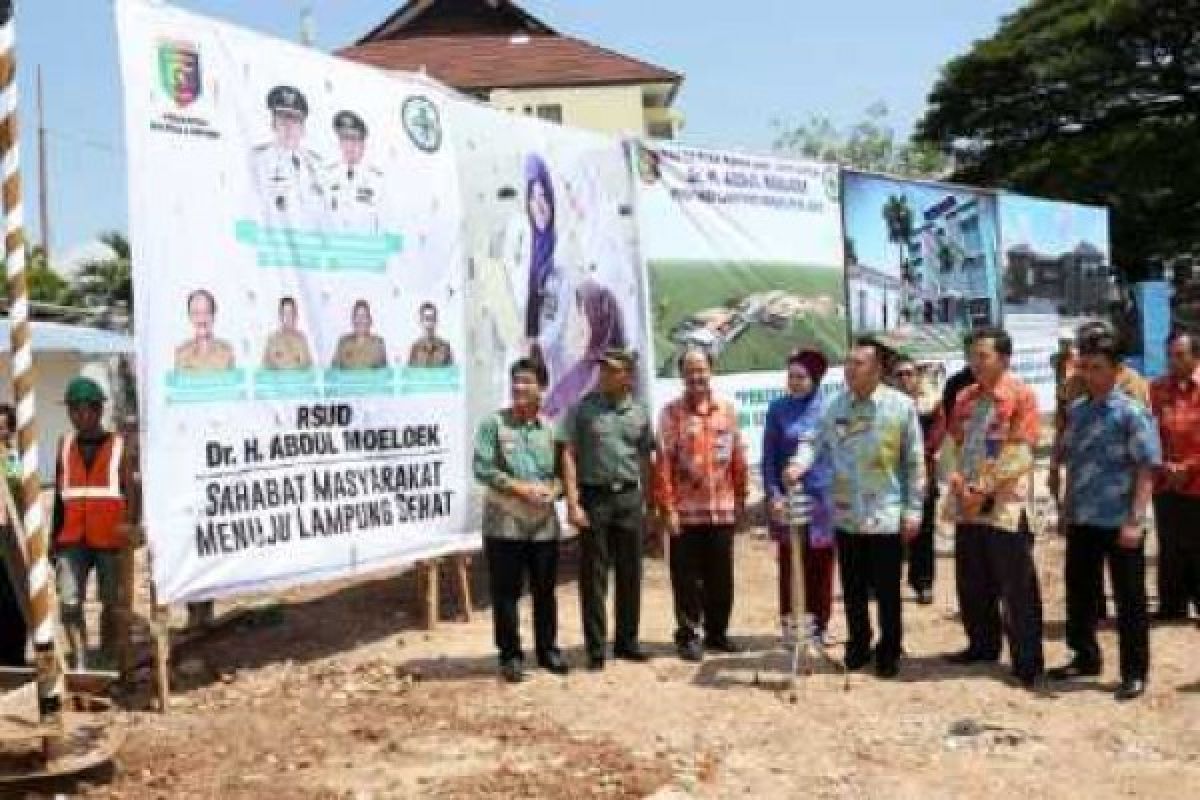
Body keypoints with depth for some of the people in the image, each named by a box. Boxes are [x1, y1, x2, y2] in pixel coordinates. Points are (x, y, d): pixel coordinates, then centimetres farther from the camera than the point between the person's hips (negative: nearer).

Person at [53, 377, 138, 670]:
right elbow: (59, 495, 16)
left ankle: (108, 662, 18)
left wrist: (130, 523, -22)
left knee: (111, 603, 6)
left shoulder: (118, 445, 2)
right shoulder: (65, 445, 11)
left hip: (109, 539, -2)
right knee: (70, 602, -10)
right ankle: (80, 664, -7)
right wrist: (54, 537, 12)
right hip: (72, 539, 2)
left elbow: (131, 491, -5)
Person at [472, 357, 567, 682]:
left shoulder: (551, 428, 7)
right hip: (504, 524, -3)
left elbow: (563, 470, 10)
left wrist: (552, 490, -12)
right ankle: (510, 655, 12)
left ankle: (547, 649, 25)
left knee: (545, 591, 11)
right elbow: (482, 469, -9)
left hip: (544, 524, 3)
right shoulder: (493, 423, -3)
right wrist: (521, 488, -16)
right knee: (506, 593, 2)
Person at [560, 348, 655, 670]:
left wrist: (647, 501, 10)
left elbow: (647, 458, 14)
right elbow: (568, 455, -4)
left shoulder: (638, 413, 8)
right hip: (594, 497, -3)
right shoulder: (583, 409, -1)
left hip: (630, 498, 3)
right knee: (594, 576, 1)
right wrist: (573, 503, -11)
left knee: (630, 573, 10)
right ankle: (595, 648, 9)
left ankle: (627, 641, 23)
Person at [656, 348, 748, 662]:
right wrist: (668, 508, -11)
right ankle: (688, 636, 14)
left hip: (722, 509, 3)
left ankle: (717, 631, 25)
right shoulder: (671, 412, -3)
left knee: (721, 577, 11)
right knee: (687, 578, 4)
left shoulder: (727, 410, 7)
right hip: (685, 510, -3)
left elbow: (738, 459, 10)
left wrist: (740, 499, 9)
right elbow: (663, 463, -7)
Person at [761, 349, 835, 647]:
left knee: (820, 565, 8)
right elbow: (769, 456, 1)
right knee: (789, 563, 3)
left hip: (821, 497, 0)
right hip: (787, 497, 0)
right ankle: (789, 623, 11)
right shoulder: (778, 409, 0)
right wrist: (773, 495, -8)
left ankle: (818, 624, 19)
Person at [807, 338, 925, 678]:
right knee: (853, 590, 14)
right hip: (846, 515, 3)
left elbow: (915, 463, -4)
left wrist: (913, 510, -6)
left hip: (886, 516, -3)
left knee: (887, 591, 7)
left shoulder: (901, 406, -7)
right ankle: (858, 646, 30)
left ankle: (889, 652, 22)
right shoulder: (835, 405, 2)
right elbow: (816, 443, 3)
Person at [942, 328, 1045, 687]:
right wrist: (957, 481, -5)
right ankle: (982, 645, 31)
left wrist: (985, 489, -16)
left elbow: (1020, 454, -14)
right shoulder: (965, 397, 12)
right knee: (971, 584, 15)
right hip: (967, 506, 7)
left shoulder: (1021, 394, -9)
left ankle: (1028, 662, 7)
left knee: (1017, 589, -1)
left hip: (1006, 505, -7)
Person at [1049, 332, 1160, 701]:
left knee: (1129, 600, 4)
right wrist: (1067, 508, 15)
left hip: (1119, 522, -6)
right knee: (1079, 593, 15)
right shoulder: (1076, 410, 8)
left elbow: (1147, 469, -14)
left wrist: (1135, 519, -20)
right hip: (1081, 520, 6)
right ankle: (1085, 657, 32)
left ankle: (1134, 672, 15)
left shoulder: (1131, 412, -11)